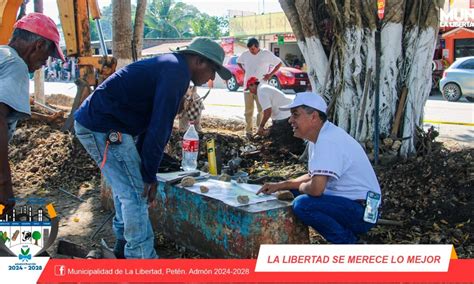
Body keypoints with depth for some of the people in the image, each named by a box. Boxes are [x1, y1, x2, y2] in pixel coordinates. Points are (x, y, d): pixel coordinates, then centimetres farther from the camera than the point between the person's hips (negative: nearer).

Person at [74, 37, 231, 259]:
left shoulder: (169, 66, 17)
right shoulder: (177, 71, -15)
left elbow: (152, 121, 18)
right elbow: (159, 127, -19)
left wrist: (145, 171, 17)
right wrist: (150, 175, -12)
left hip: (95, 122, 11)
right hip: (105, 129, -11)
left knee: (126, 187, 21)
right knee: (135, 193, -7)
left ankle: (124, 248, 35)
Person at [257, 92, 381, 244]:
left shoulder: (328, 140, -24)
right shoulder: (320, 136, 8)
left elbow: (316, 188, -32)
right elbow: (314, 176, 21)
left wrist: (301, 187, -8)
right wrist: (280, 185, 10)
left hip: (363, 211, -10)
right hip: (346, 202, 10)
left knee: (302, 205, -26)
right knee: (296, 192, 16)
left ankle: (347, 242, -5)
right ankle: (347, 233, 15)